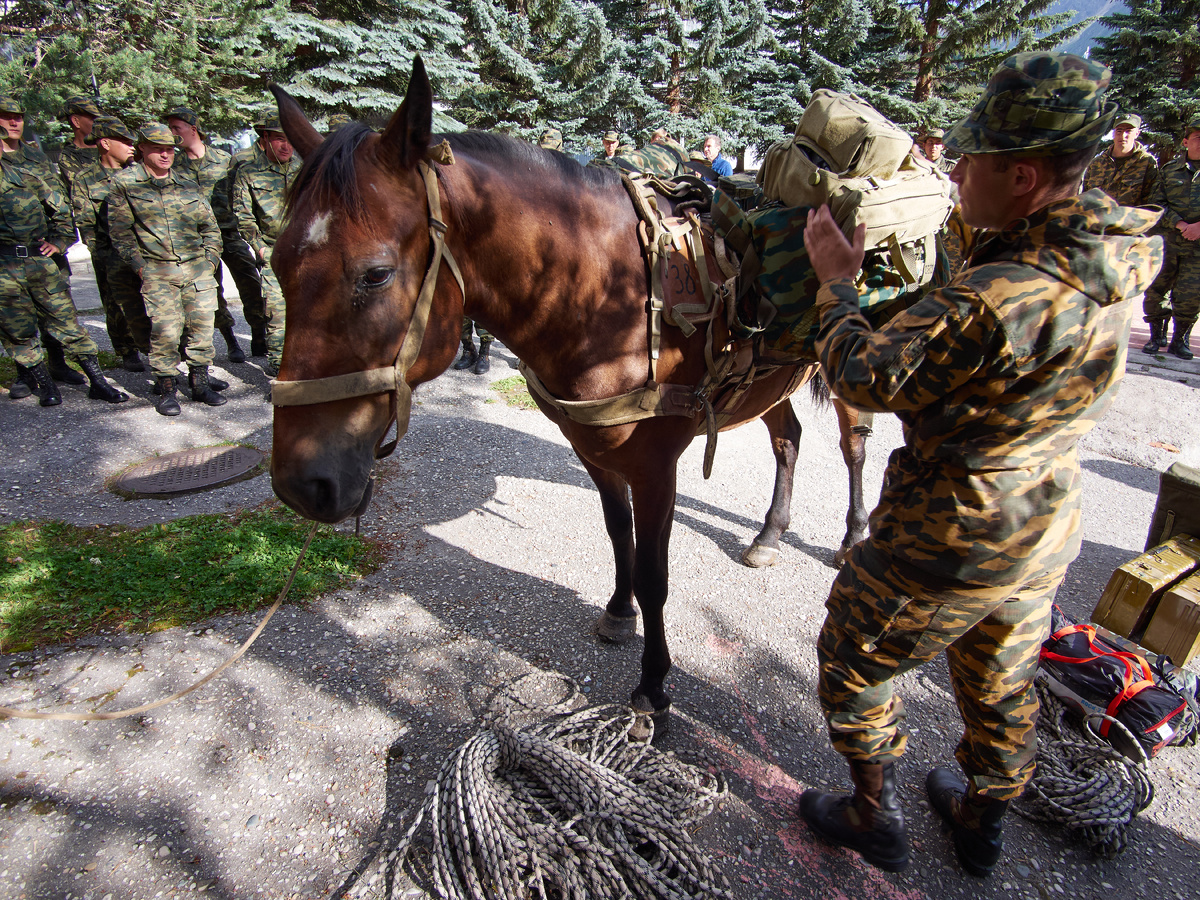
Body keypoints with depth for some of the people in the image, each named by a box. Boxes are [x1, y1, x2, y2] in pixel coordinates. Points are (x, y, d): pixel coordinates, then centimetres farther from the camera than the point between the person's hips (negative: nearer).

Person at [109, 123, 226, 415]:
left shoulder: (189, 184, 13)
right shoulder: (124, 184, 4)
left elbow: (210, 227, 18)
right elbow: (119, 231, 2)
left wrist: (210, 260, 7)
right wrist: (139, 266, -6)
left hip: (198, 268, 3)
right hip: (157, 270, -3)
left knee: (202, 325, 2)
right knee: (165, 330, -9)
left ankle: (200, 383, 15)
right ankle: (166, 389, 3)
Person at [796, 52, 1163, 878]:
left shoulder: (996, 300, -33)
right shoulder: (1121, 263, -5)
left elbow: (865, 376, -22)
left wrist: (836, 280, -9)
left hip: (945, 547, -8)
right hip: (1045, 539, 8)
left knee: (853, 662, 16)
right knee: (1002, 686, 27)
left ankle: (877, 819, 36)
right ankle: (983, 825, 51)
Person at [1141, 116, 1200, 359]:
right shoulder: (1169, 169, 9)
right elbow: (1156, 203, 2)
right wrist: (1179, 224, -13)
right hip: (1167, 241, 1)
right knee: (1155, 290, 3)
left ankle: (1180, 340, 14)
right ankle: (1157, 336, 20)